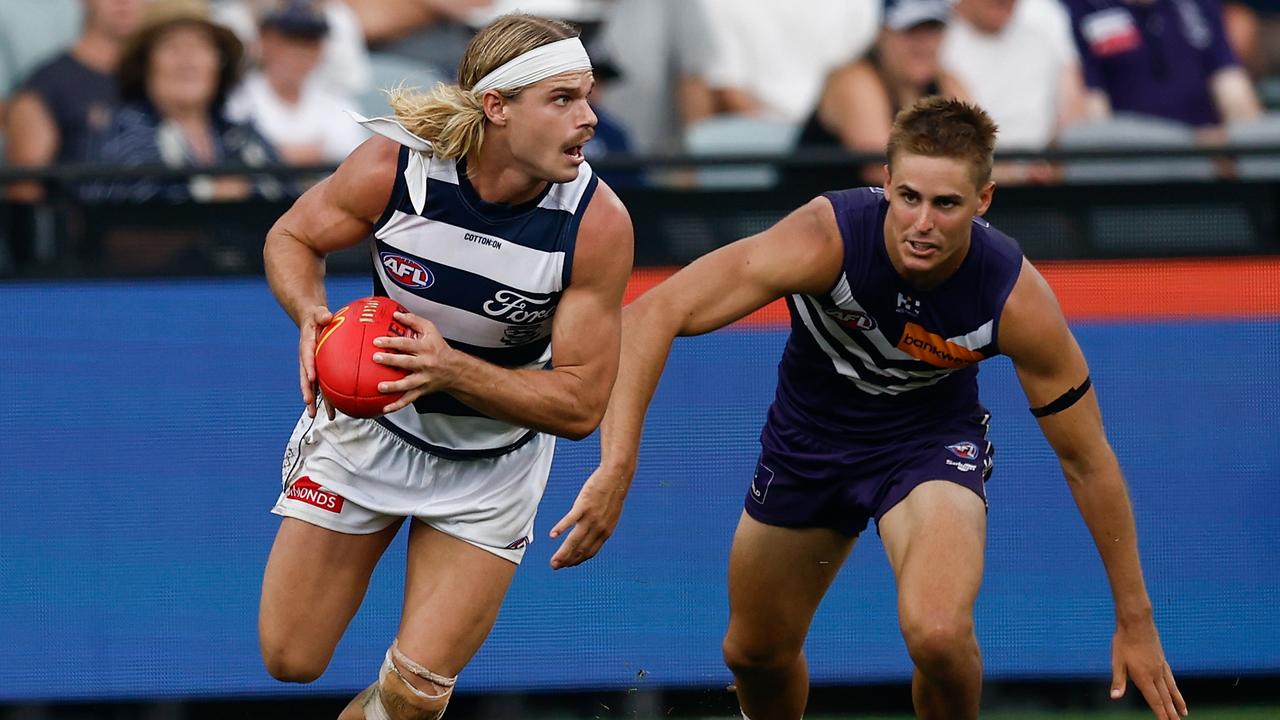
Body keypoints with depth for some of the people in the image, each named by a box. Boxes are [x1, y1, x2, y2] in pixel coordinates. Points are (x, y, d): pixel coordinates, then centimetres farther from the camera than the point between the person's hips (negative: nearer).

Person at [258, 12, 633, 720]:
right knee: (289, 661, 6)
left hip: (491, 466, -1)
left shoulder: (597, 223, -26)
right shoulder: (394, 165, -25)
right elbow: (290, 239, -5)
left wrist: (451, 369, -36)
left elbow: (580, 404, -22)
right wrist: (313, 317, -26)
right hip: (369, 419, 1)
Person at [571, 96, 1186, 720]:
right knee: (755, 654, 15)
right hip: (810, 433, 2)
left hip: (932, 437, -2)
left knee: (937, 633, -29)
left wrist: (1134, 619, -10)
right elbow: (651, 315, -37)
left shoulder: (1020, 303, -29)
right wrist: (617, 467, -49)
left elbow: (1088, 462, -16)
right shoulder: (824, 240, -34)